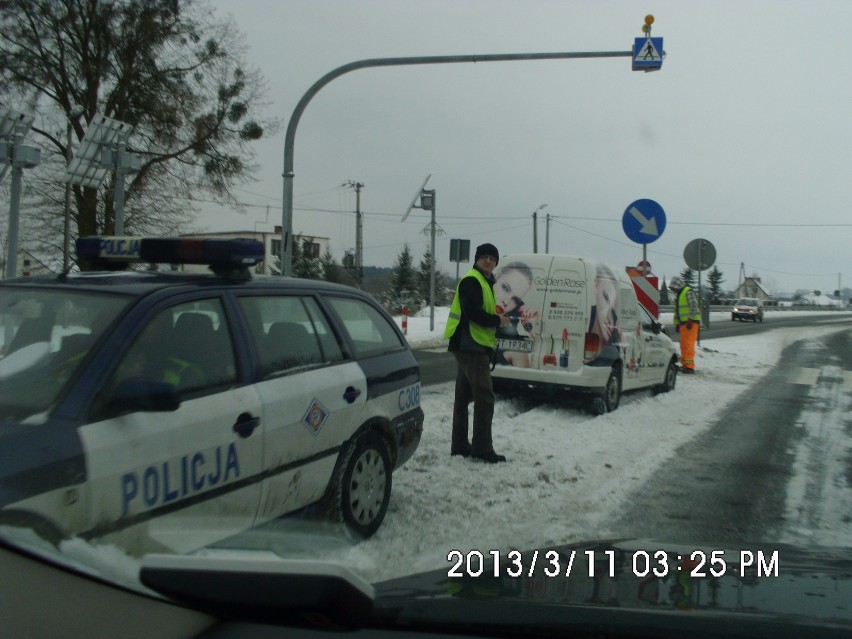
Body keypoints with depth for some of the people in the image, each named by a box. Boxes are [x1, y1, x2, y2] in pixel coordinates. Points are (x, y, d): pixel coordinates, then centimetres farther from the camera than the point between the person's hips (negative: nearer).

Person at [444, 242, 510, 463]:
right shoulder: (471, 281, -12)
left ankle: (460, 445, 19)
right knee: (485, 397, -10)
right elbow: (473, 313, -22)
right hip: (471, 347, -11)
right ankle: (482, 449, -7)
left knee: (464, 396, 12)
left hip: (470, 347, 11)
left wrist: (498, 321, 4)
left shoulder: (485, 282, 21)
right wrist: (497, 321, -10)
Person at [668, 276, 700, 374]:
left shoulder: (688, 292, -7)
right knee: (683, 345, 11)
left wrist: (690, 320, -20)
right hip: (683, 323, 9)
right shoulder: (678, 295, 22)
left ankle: (690, 366, -14)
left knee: (688, 344, -13)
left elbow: (694, 307, -16)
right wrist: (676, 324, 22)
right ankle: (685, 365, 17)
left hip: (690, 323, -9)